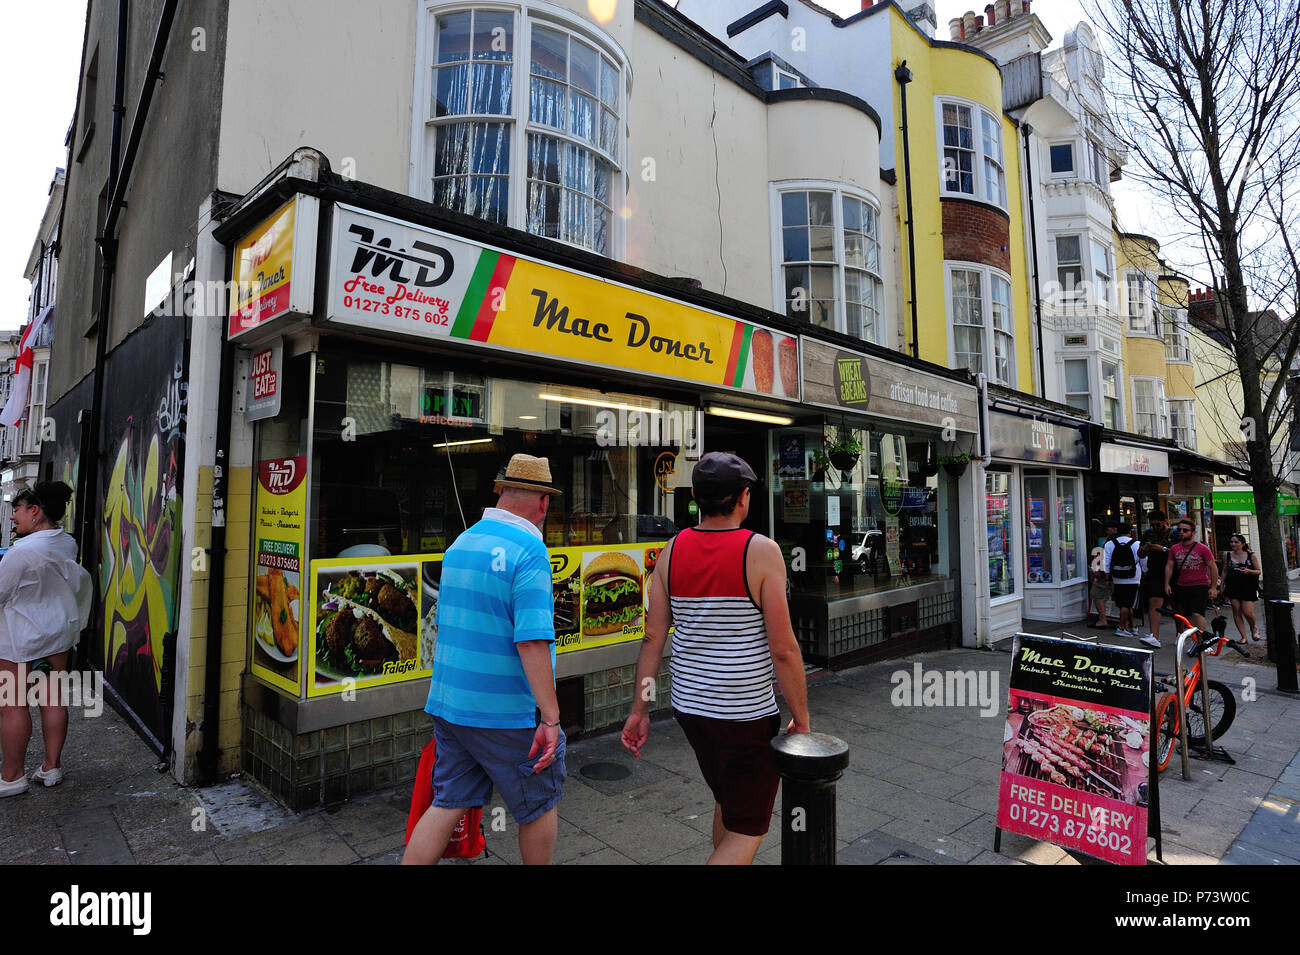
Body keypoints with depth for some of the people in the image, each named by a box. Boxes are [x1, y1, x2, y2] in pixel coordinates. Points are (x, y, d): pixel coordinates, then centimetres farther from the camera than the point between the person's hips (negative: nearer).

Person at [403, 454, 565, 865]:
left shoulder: (459, 544, 7)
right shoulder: (529, 550, -19)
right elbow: (532, 641, -25)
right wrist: (550, 717, -21)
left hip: (448, 703, 7)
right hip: (508, 712, -7)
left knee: (447, 804, 16)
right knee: (540, 805, 14)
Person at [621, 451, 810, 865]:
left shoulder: (672, 550, -2)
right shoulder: (761, 551, -15)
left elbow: (653, 637, -1)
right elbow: (783, 650, -15)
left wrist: (639, 710, 6)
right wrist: (801, 718, -3)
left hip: (689, 705, 6)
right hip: (747, 714, -6)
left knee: (728, 805, 27)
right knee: (747, 830, 11)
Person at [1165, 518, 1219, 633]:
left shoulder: (1202, 548, -4)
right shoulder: (1174, 549, 6)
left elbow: (1213, 567, -1)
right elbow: (1169, 566, 10)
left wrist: (1213, 587, -5)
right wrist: (1167, 584, 3)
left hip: (1200, 586, -4)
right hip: (1181, 587, 4)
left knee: (1197, 614, -15)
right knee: (1187, 616, 6)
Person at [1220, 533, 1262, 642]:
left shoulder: (1251, 555, -1)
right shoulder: (1227, 555, 4)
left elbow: (1259, 571, 4)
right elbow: (1225, 571, 12)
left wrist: (1249, 571, -17)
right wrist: (1221, 585, 10)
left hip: (1248, 587, -2)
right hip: (1233, 586, 2)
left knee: (1248, 612, -7)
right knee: (1236, 611, -1)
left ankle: (1254, 628, 25)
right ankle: (1243, 636, 8)